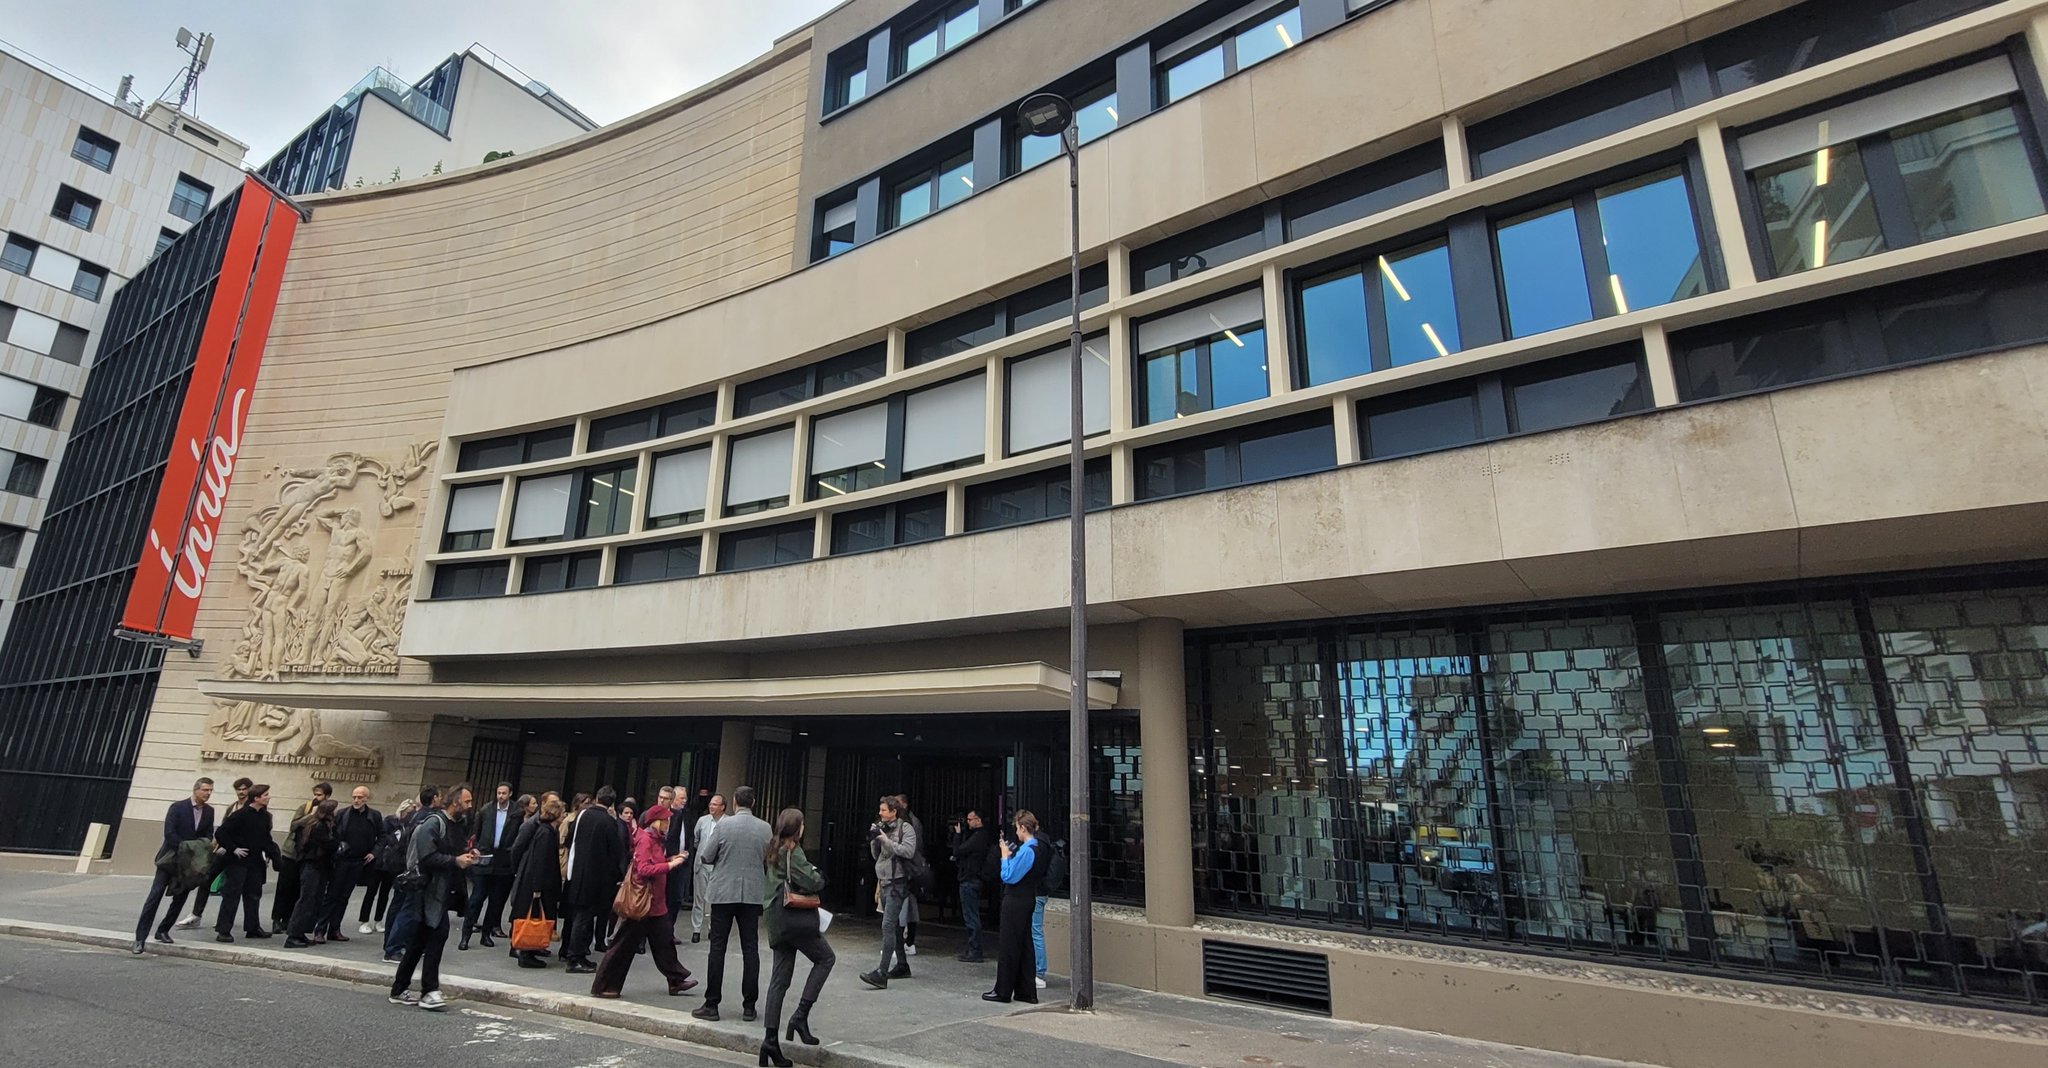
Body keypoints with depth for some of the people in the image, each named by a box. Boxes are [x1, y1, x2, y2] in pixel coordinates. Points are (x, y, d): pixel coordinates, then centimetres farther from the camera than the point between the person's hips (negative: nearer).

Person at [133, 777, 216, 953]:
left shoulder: (209, 811, 5)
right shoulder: (178, 807, -10)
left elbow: (208, 836, 8)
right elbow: (169, 833, -15)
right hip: (170, 858, -5)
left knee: (180, 899, 8)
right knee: (155, 897, -8)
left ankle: (163, 931, 23)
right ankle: (140, 938, -3)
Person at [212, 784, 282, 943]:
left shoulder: (265, 816, 6)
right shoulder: (241, 815, -15)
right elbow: (220, 833, -16)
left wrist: (270, 854, 6)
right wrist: (233, 849, -15)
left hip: (255, 861, 7)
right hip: (239, 861, -7)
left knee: (254, 894, 12)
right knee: (232, 894, -4)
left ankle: (253, 928, 19)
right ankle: (223, 930, 3)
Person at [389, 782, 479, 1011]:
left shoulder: (456, 825, 15)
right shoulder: (434, 822, -13)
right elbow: (428, 857, -22)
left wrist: (467, 856, 5)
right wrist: (456, 861, -21)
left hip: (442, 890, 9)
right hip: (429, 889, -9)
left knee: (419, 941, 15)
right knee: (439, 934, -12)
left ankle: (399, 990, 24)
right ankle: (429, 991, -5)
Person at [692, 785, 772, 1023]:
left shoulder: (724, 824, -10)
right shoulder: (765, 829, -3)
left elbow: (707, 856, -3)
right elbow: (769, 862, 5)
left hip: (724, 892, -2)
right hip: (753, 894, 2)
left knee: (718, 948, 7)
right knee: (750, 949, 8)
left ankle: (711, 1005, 10)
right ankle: (749, 1007, 11)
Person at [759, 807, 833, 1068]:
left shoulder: (774, 851, 13)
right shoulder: (792, 851, -14)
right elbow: (813, 883, -19)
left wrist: (813, 879, 7)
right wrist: (819, 877, 2)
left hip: (778, 921, 8)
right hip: (796, 918, -8)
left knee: (780, 979, 10)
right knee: (825, 958, 9)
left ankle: (771, 1040, 9)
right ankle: (801, 1014, 0)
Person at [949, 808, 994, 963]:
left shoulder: (978, 838, -20)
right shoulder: (982, 835, 11)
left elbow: (957, 851, -17)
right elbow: (965, 849, 13)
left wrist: (958, 833, -5)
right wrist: (961, 833, 5)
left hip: (970, 881, -10)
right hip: (972, 879, 10)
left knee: (971, 917, -4)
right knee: (971, 916, 17)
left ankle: (975, 953, 0)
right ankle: (972, 949, 26)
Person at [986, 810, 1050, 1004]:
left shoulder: (1026, 851, -21)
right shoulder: (1039, 849, 8)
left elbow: (1009, 877, -20)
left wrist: (1005, 855, -11)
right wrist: (1010, 855, 7)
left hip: (1016, 901, -9)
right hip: (1028, 899, 9)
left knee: (1008, 945, 2)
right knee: (1024, 945, 13)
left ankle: (1003, 990, 12)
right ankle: (1026, 992, 18)